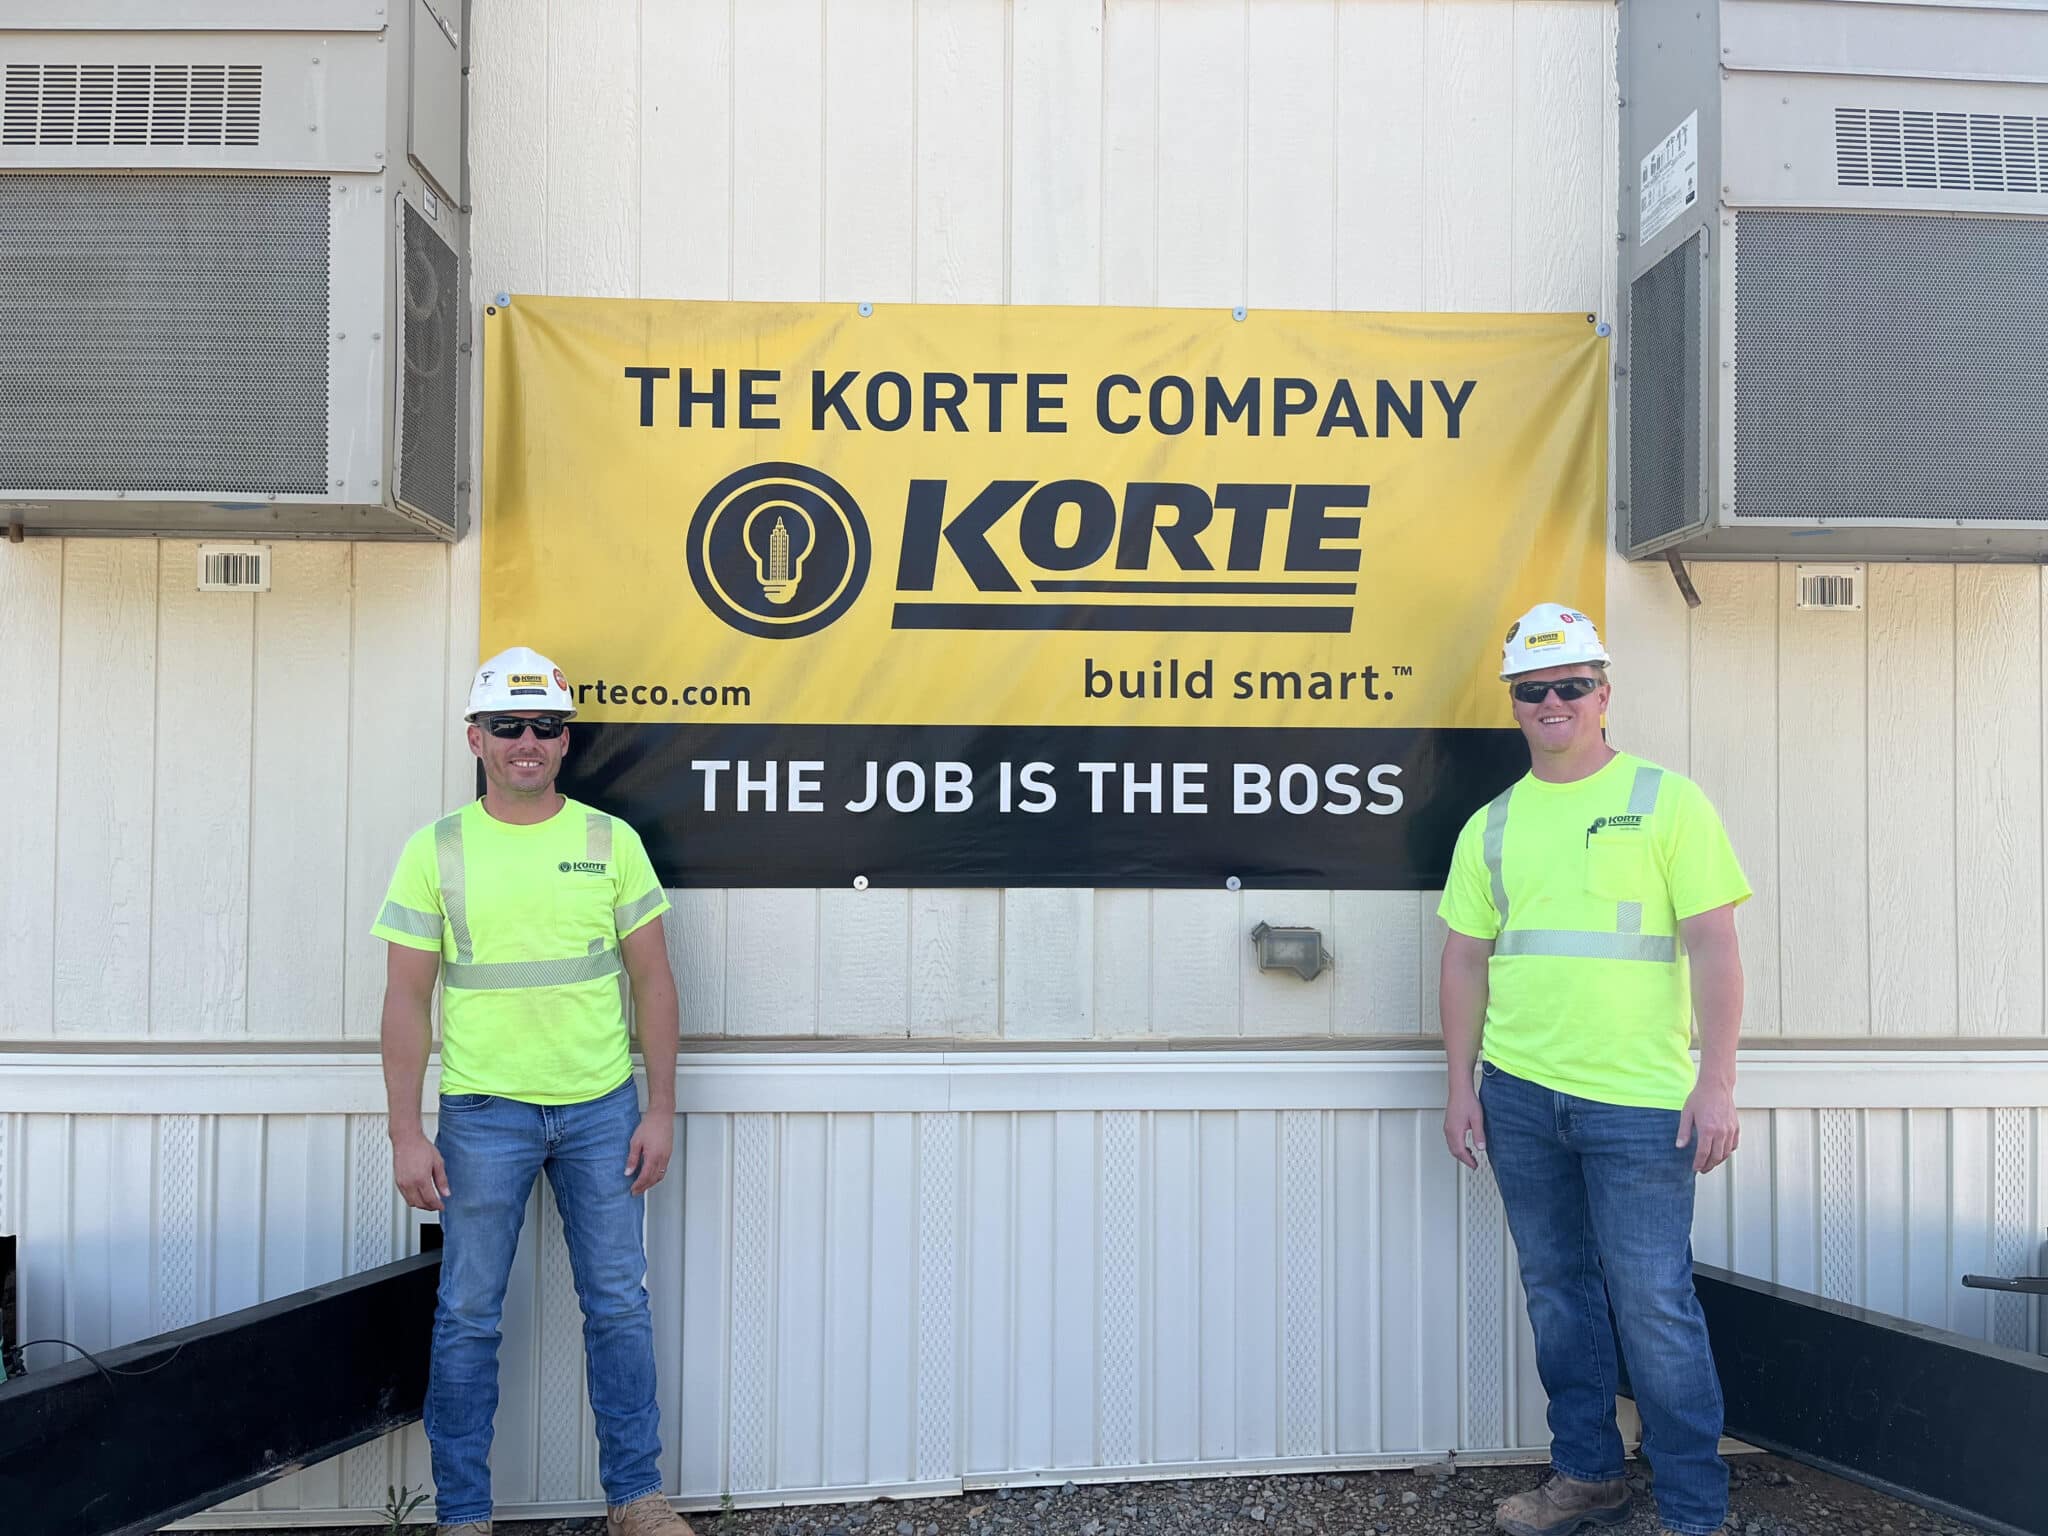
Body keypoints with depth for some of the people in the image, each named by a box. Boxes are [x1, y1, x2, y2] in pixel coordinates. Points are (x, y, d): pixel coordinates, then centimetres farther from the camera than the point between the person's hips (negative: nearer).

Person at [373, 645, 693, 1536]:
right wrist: (406, 1134, -5)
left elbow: (652, 979, 3)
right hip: (482, 1112, -1)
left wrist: (661, 1110, -1)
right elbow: (407, 999, 0)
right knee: (468, 1314, 8)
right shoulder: (436, 851, -1)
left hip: (602, 1109, 1)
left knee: (619, 1304, 9)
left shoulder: (611, 842, 2)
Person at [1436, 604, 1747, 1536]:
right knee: (1557, 1294, 14)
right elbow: (1466, 959, 11)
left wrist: (1716, 1084, -11)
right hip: (1519, 1097, 4)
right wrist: (1461, 1087, 7)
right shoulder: (1491, 825, 9)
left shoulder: (1666, 801, -1)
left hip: (1639, 1101, -4)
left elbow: (1713, 946, -5)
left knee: (1653, 1305, -1)